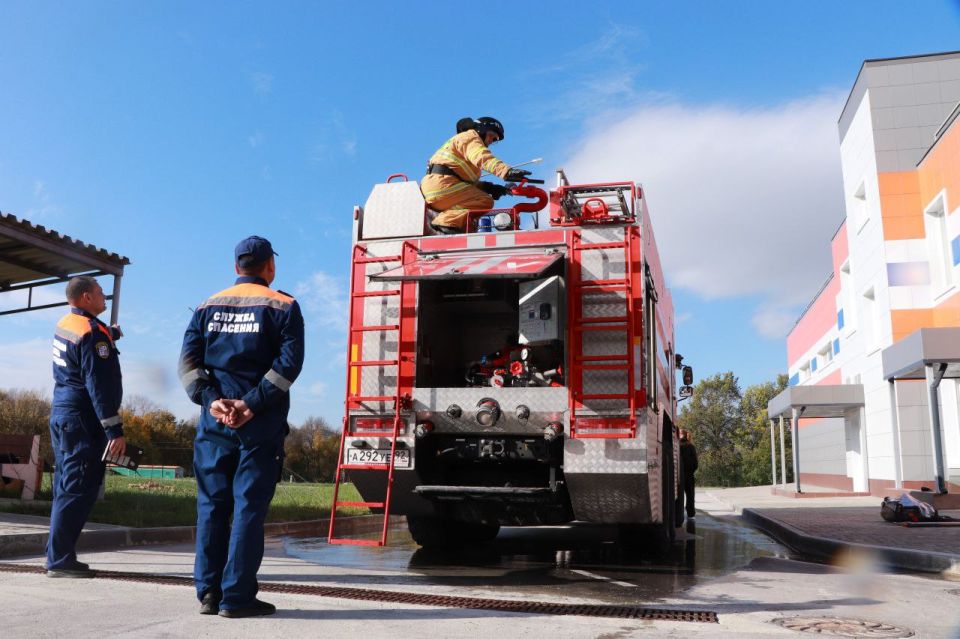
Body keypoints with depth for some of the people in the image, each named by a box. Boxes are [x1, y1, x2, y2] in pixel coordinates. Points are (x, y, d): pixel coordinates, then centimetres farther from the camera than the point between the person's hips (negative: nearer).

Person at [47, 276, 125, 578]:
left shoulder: (64, 324, 12)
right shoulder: (92, 333, -16)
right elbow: (100, 386, -21)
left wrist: (109, 334, 48)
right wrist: (115, 430, -21)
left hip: (61, 415, 10)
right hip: (83, 421, -10)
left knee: (66, 488, 14)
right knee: (79, 491, -7)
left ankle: (59, 556, 19)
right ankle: (60, 559, -6)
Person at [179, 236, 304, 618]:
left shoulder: (208, 307, 13)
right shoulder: (282, 307, 1)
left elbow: (188, 360, 3)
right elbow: (289, 362, -12)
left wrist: (211, 401, -6)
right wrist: (252, 404, -14)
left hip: (215, 419, 4)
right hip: (260, 424, -3)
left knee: (212, 504, 10)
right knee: (249, 506, 0)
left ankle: (209, 592, 14)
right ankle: (236, 597, 2)